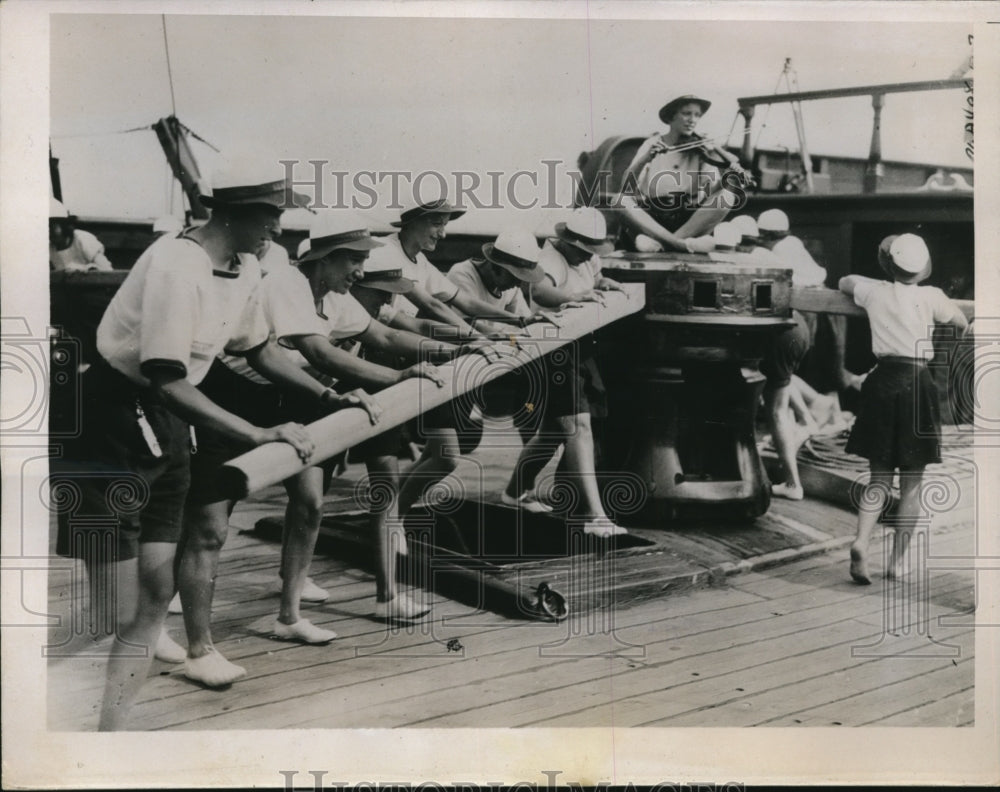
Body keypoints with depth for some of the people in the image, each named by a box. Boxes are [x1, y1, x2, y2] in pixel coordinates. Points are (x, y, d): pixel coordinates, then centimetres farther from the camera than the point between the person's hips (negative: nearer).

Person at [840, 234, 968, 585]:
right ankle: (897, 560, 9)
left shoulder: (873, 292, 3)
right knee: (912, 483, 8)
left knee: (879, 477, 10)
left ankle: (861, 542, -12)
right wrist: (962, 328, 37)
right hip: (917, 385, -2)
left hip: (882, 381, 3)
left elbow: (843, 282, 25)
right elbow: (962, 323, 14)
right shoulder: (930, 296, -3)